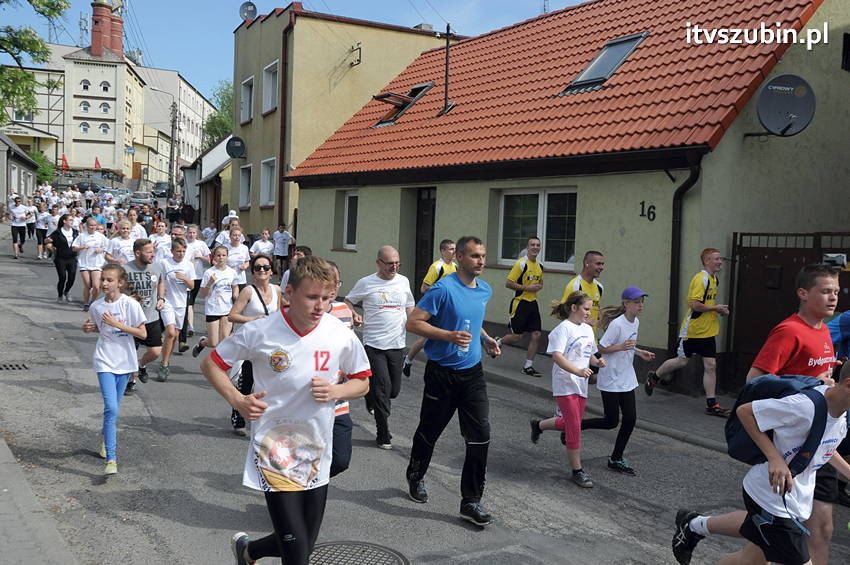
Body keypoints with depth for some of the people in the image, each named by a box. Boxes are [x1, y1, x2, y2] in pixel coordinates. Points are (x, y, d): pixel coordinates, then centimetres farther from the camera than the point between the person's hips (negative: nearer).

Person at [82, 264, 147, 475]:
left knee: (113, 408, 14)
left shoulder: (130, 304, -10)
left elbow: (143, 333, -10)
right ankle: (111, 460, -13)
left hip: (125, 361, 0)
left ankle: (105, 433, 48)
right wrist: (89, 328, -4)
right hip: (105, 361, 0)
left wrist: (117, 324, -18)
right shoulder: (96, 306, -1)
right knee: (111, 409, -14)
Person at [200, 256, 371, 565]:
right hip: (274, 450, -3)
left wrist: (335, 391, -13)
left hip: (317, 453, 4)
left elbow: (362, 382, 7)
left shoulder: (342, 336, -7)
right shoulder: (260, 331, -12)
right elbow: (211, 363, 1)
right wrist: (237, 399, -13)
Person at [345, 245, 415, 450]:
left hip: (397, 345, 4)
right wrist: (354, 315, -11)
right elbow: (348, 301, 9)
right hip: (374, 345, -4)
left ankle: (372, 397, 44)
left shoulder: (403, 281, 8)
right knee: (383, 389, -6)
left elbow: (410, 307, 20)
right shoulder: (366, 283, -4)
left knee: (394, 390, 9)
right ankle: (383, 436, 6)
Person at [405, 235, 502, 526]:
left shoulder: (485, 290, 7)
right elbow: (413, 322, -19)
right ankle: (416, 476, 41)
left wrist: (486, 339, 6)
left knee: (480, 436, -4)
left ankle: (471, 501, 7)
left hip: (472, 372, 5)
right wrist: (450, 335, -28)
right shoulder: (443, 289, -16)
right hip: (442, 372, -5)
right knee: (429, 431, 13)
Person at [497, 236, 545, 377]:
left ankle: (528, 366, 9)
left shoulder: (540, 266, 11)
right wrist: (527, 288, -18)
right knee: (516, 337, -4)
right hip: (520, 303, -7)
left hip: (532, 303, 7)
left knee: (536, 335, 0)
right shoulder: (521, 263, -12)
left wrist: (539, 287, 5)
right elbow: (508, 283, -14)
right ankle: (497, 342, 27)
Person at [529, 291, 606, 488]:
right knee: (575, 428, -5)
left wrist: (597, 361, -1)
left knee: (570, 423, 17)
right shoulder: (563, 329, -13)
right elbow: (557, 356, -22)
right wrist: (578, 371, -35)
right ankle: (577, 471, 6)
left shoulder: (588, 329, 13)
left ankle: (538, 425, 43)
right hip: (565, 385, -8)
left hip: (581, 385, 8)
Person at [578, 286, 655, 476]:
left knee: (630, 419, 5)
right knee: (611, 422, -2)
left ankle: (616, 459, 18)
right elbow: (601, 348, -18)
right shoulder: (617, 324, -20)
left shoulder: (636, 322, 6)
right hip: (611, 380, -8)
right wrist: (621, 347, -30)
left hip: (626, 380, 8)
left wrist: (639, 352, 8)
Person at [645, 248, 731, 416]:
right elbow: (695, 305, -24)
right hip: (692, 330, -8)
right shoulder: (701, 278, -16)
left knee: (711, 366, 2)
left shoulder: (714, 279, 12)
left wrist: (719, 309, 9)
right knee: (681, 361, 4)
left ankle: (711, 404, 5)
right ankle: (654, 376, 29)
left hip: (708, 331, 8)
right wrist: (715, 308, -14)